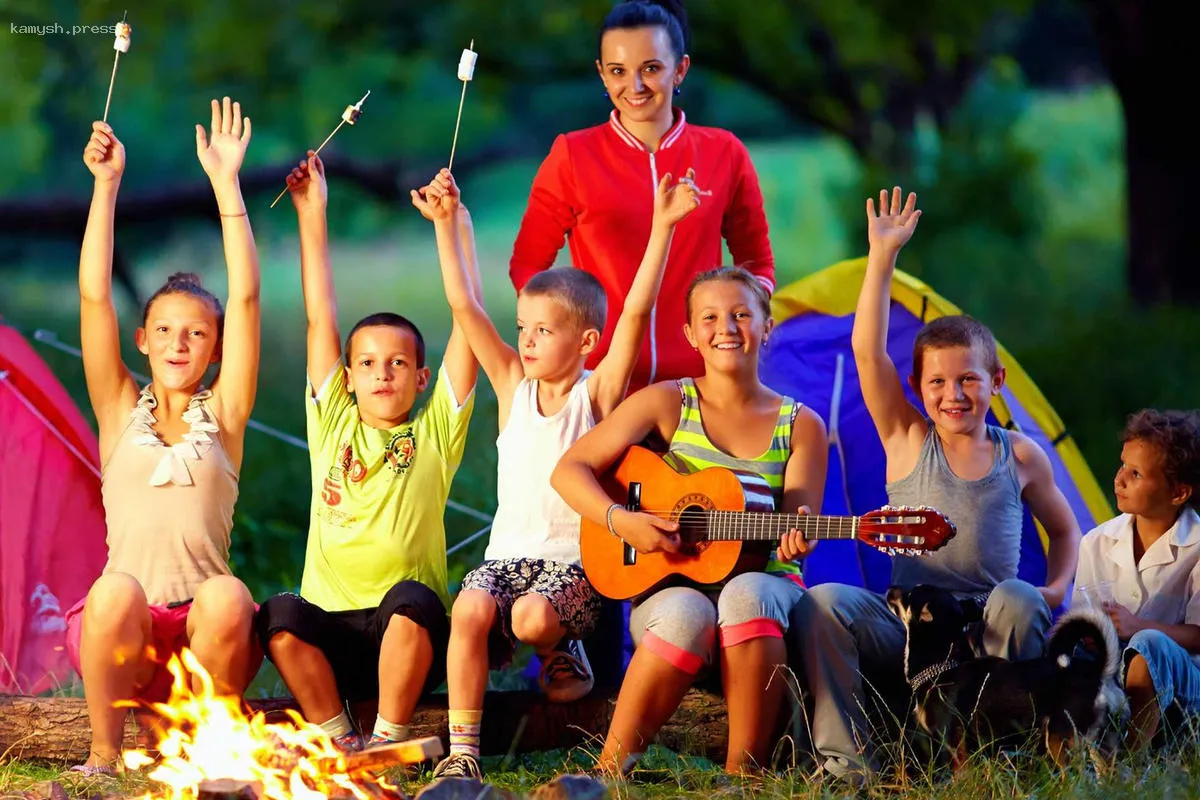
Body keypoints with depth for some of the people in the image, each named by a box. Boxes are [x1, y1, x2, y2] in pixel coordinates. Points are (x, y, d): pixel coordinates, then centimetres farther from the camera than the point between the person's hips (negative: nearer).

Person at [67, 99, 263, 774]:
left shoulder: (221, 414, 13)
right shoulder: (122, 411, 14)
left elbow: (246, 298, 4)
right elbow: (94, 295, 5)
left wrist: (226, 184, 0)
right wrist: (106, 184, -1)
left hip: (204, 639, 0)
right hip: (126, 640, 0)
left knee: (226, 598, -34)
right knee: (115, 591, -34)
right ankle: (105, 755, -14)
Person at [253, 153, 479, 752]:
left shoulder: (434, 433, 9)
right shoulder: (333, 425, 14)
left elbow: (467, 320, 4)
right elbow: (321, 320, 10)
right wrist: (311, 214, 7)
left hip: (410, 638, -2)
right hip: (330, 633, 2)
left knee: (411, 600, -34)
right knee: (280, 616, -28)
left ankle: (389, 740, -18)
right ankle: (337, 740, -14)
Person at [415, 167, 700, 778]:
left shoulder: (598, 392, -1)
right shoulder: (513, 385, 8)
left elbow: (636, 311, -12)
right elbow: (464, 304, 3)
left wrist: (662, 227, -21)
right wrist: (445, 223, -3)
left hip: (577, 562, -3)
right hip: (509, 553, 3)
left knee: (533, 616, -34)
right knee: (470, 609, -29)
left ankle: (560, 650, 4)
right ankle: (461, 752, -24)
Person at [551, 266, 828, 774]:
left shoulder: (800, 426, 7)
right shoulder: (667, 403, 4)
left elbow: (797, 523, -1)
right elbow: (569, 470, 0)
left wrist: (798, 535, -26)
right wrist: (621, 520, -18)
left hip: (764, 582, 1)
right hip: (670, 584, -1)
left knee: (747, 595, -38)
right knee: (686, 615, -38)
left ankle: (744, 771, -32)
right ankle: (611, 770, -23)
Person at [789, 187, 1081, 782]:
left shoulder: (1019, 456, 10)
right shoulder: (908, 441, 7)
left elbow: (1062, 528, 25)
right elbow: (868, 353, -3)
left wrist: (1056, 586, 3)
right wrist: (882, 258, -7)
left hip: (989, 633, 0)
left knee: (1019, 599, -34)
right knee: (822, 603, -25)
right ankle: (845, 759, -23)